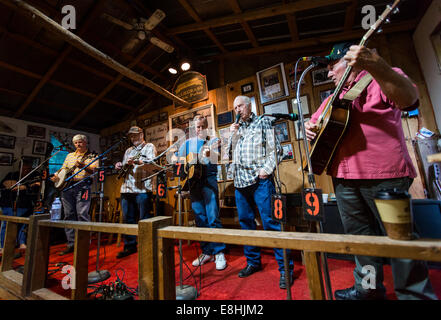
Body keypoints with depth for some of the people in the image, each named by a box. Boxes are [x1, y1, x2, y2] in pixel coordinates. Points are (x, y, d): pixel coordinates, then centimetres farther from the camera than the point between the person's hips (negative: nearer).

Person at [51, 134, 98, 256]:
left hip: (82, 186, -6)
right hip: (66, 186, 6)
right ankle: (71, 244, 15)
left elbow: (94, 170, -7)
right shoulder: (70, 155, 23)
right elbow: (63, 168, 26)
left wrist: (83, 166, -24)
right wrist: (57, 174, 5)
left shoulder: (91, 156, 6)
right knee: (68, 215, 6)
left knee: (82, 214, -11)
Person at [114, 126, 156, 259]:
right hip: (126, 189, 7)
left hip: (142, 189, -7)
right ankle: (130, 246, 27)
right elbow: (124, 166, 29)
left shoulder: (149, 147, 3)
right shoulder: (128, 150, 24)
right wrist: (120, 166, 6)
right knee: (127, 219, 13)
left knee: (144, 220, -3)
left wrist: (136, 161, -30)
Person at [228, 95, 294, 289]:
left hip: (260, 179, -5)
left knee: (270, 222, -7)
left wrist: (267, 169, -13)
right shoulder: (236, 128, 22)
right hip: (240, 180, 6)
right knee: (245, 222, 11)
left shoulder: (263, 122, 8)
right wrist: (233, 135, 4)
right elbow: (230, 153, 15)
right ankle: (253, 262, 27)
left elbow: (275, 148, 0)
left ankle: (285, 268, 7)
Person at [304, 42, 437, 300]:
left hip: (383, 174, -6)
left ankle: (415, 294, 24)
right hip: (344, 176, 7)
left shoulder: (380, 79, 2)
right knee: (360, 236, 15)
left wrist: (375, 65, -30)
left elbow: (408, 99, -17)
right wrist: (310, 127, 4)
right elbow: (315, 123, 28)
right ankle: (369, 289, 32)